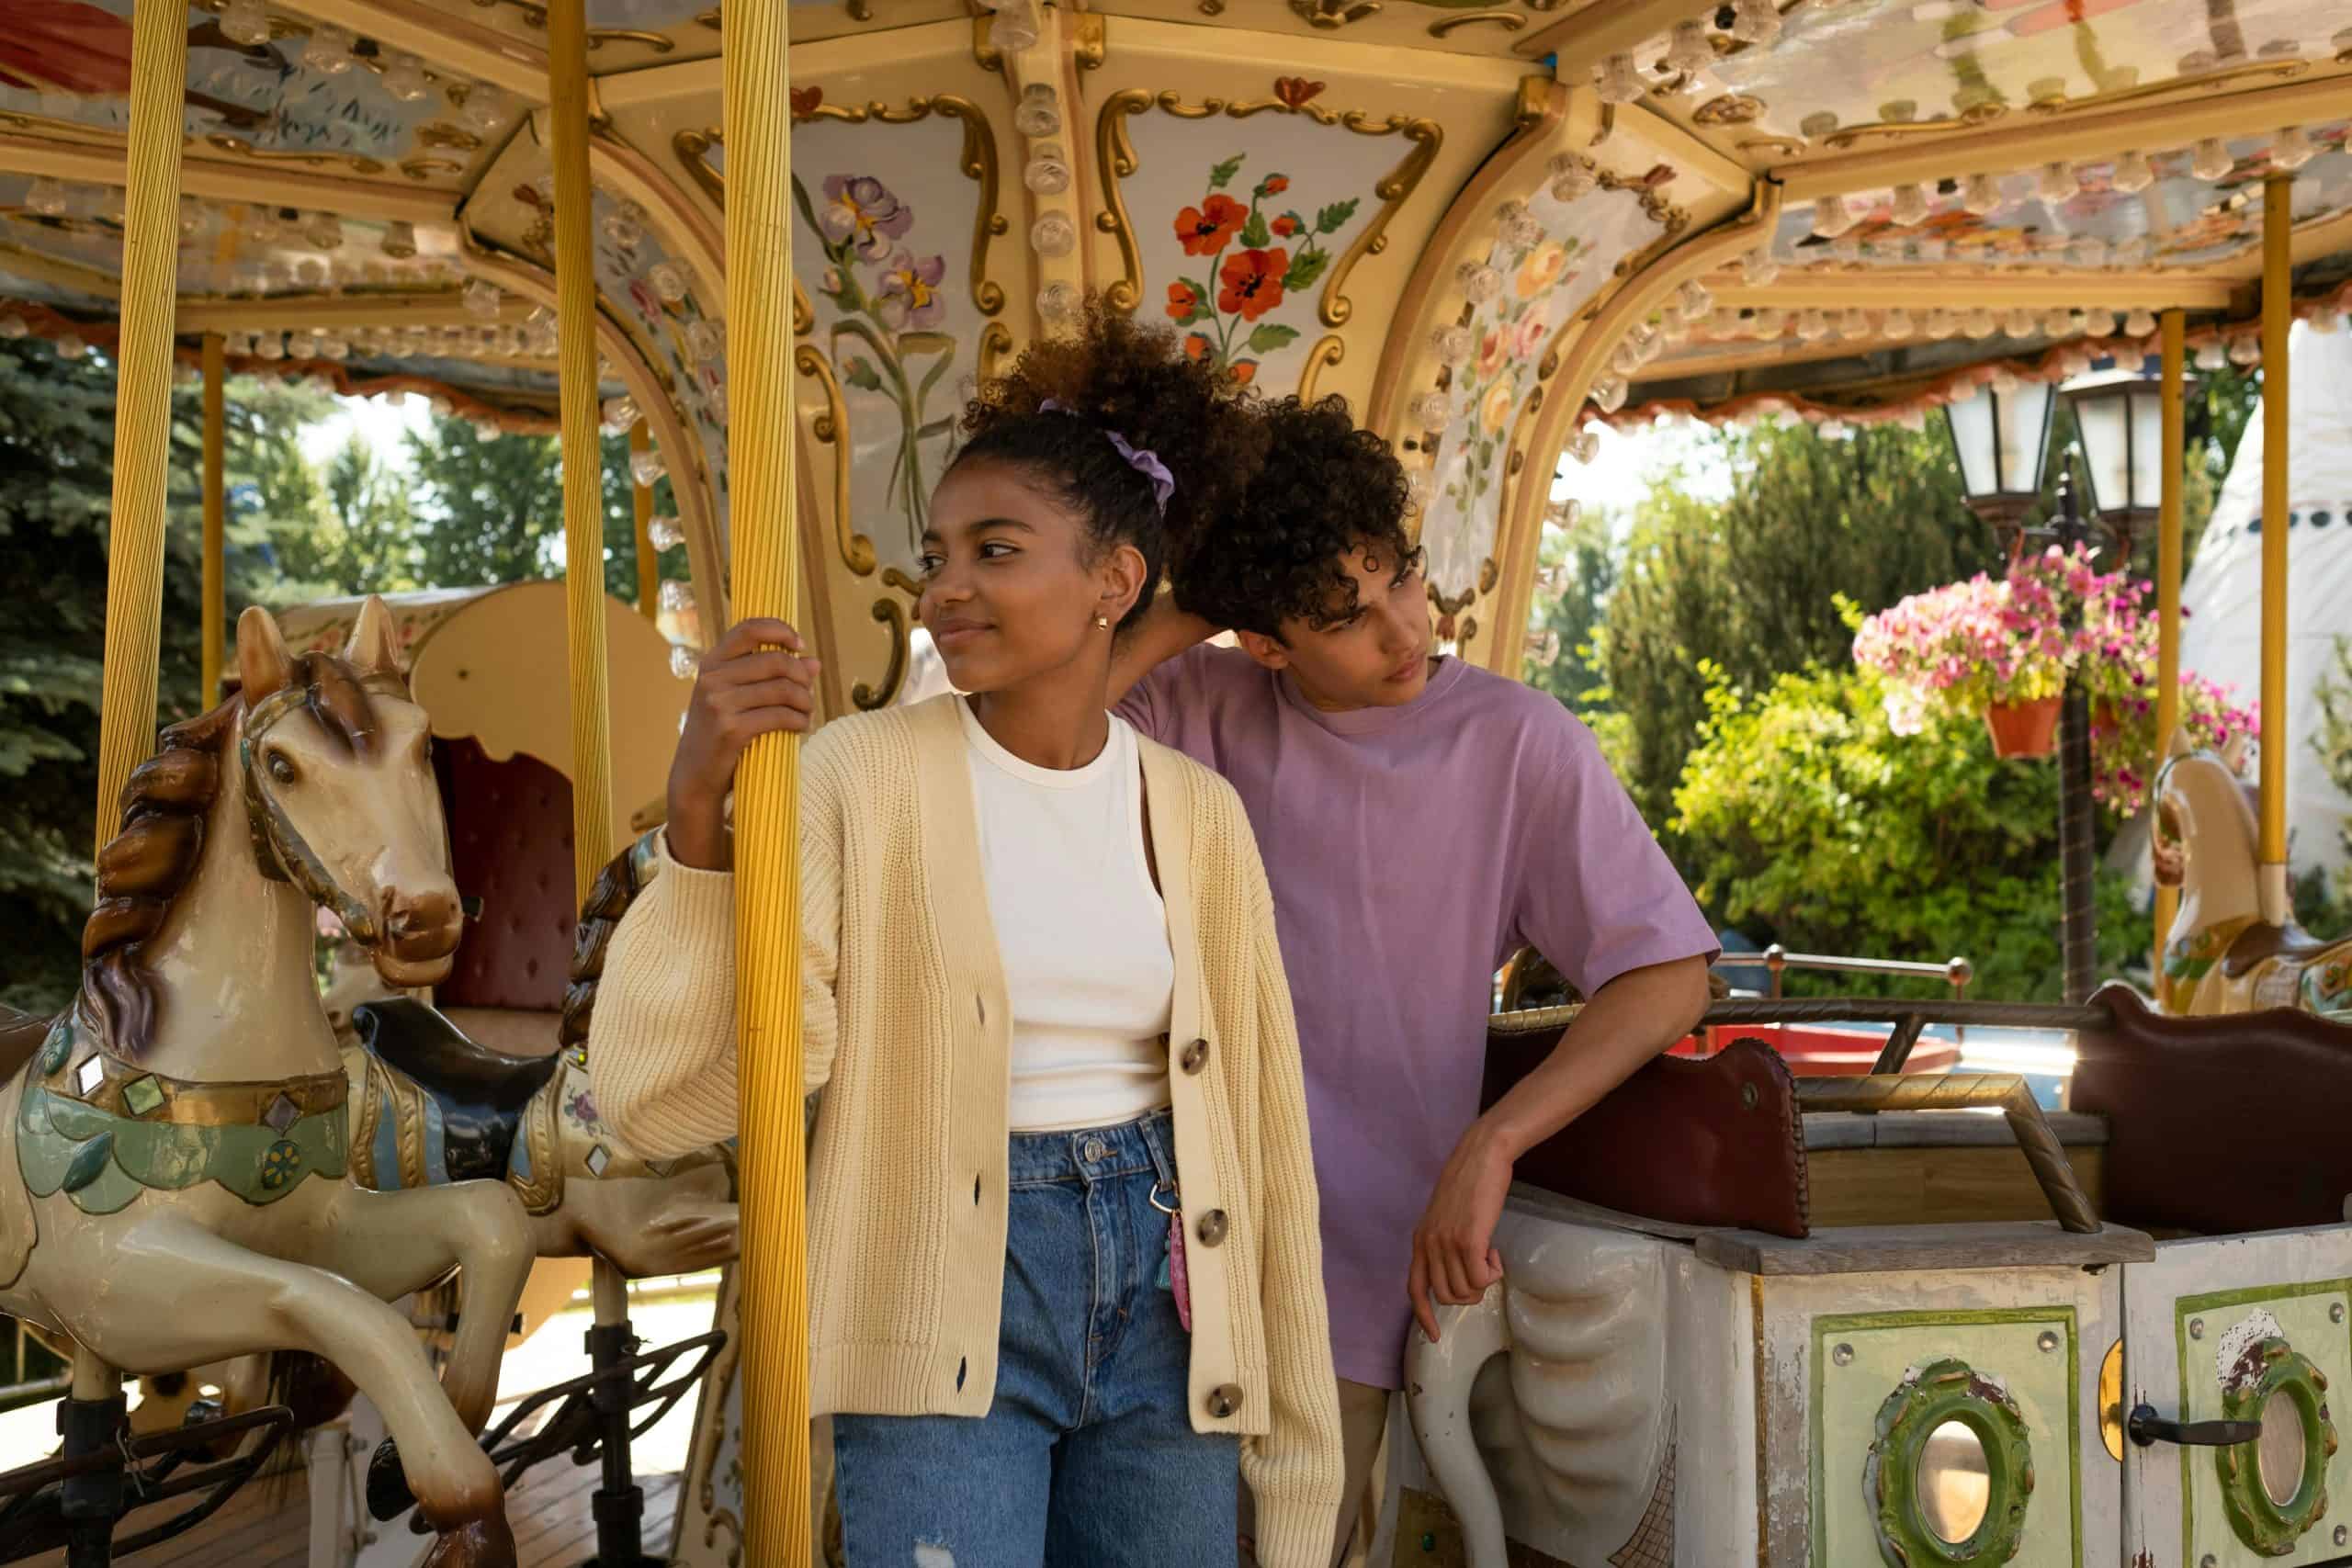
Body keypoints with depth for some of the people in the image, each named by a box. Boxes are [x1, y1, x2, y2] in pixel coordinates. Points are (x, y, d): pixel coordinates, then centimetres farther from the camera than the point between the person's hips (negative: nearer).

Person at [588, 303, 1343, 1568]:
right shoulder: (854, 777, -8)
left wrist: (1295, 1463, 7)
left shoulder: (1199, 817, 1)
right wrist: (697, 802, -27)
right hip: (945, 1313, -3)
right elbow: (660, 1097, -15)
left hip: (1161, 1307, 3)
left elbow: (1261, 1127, 5)